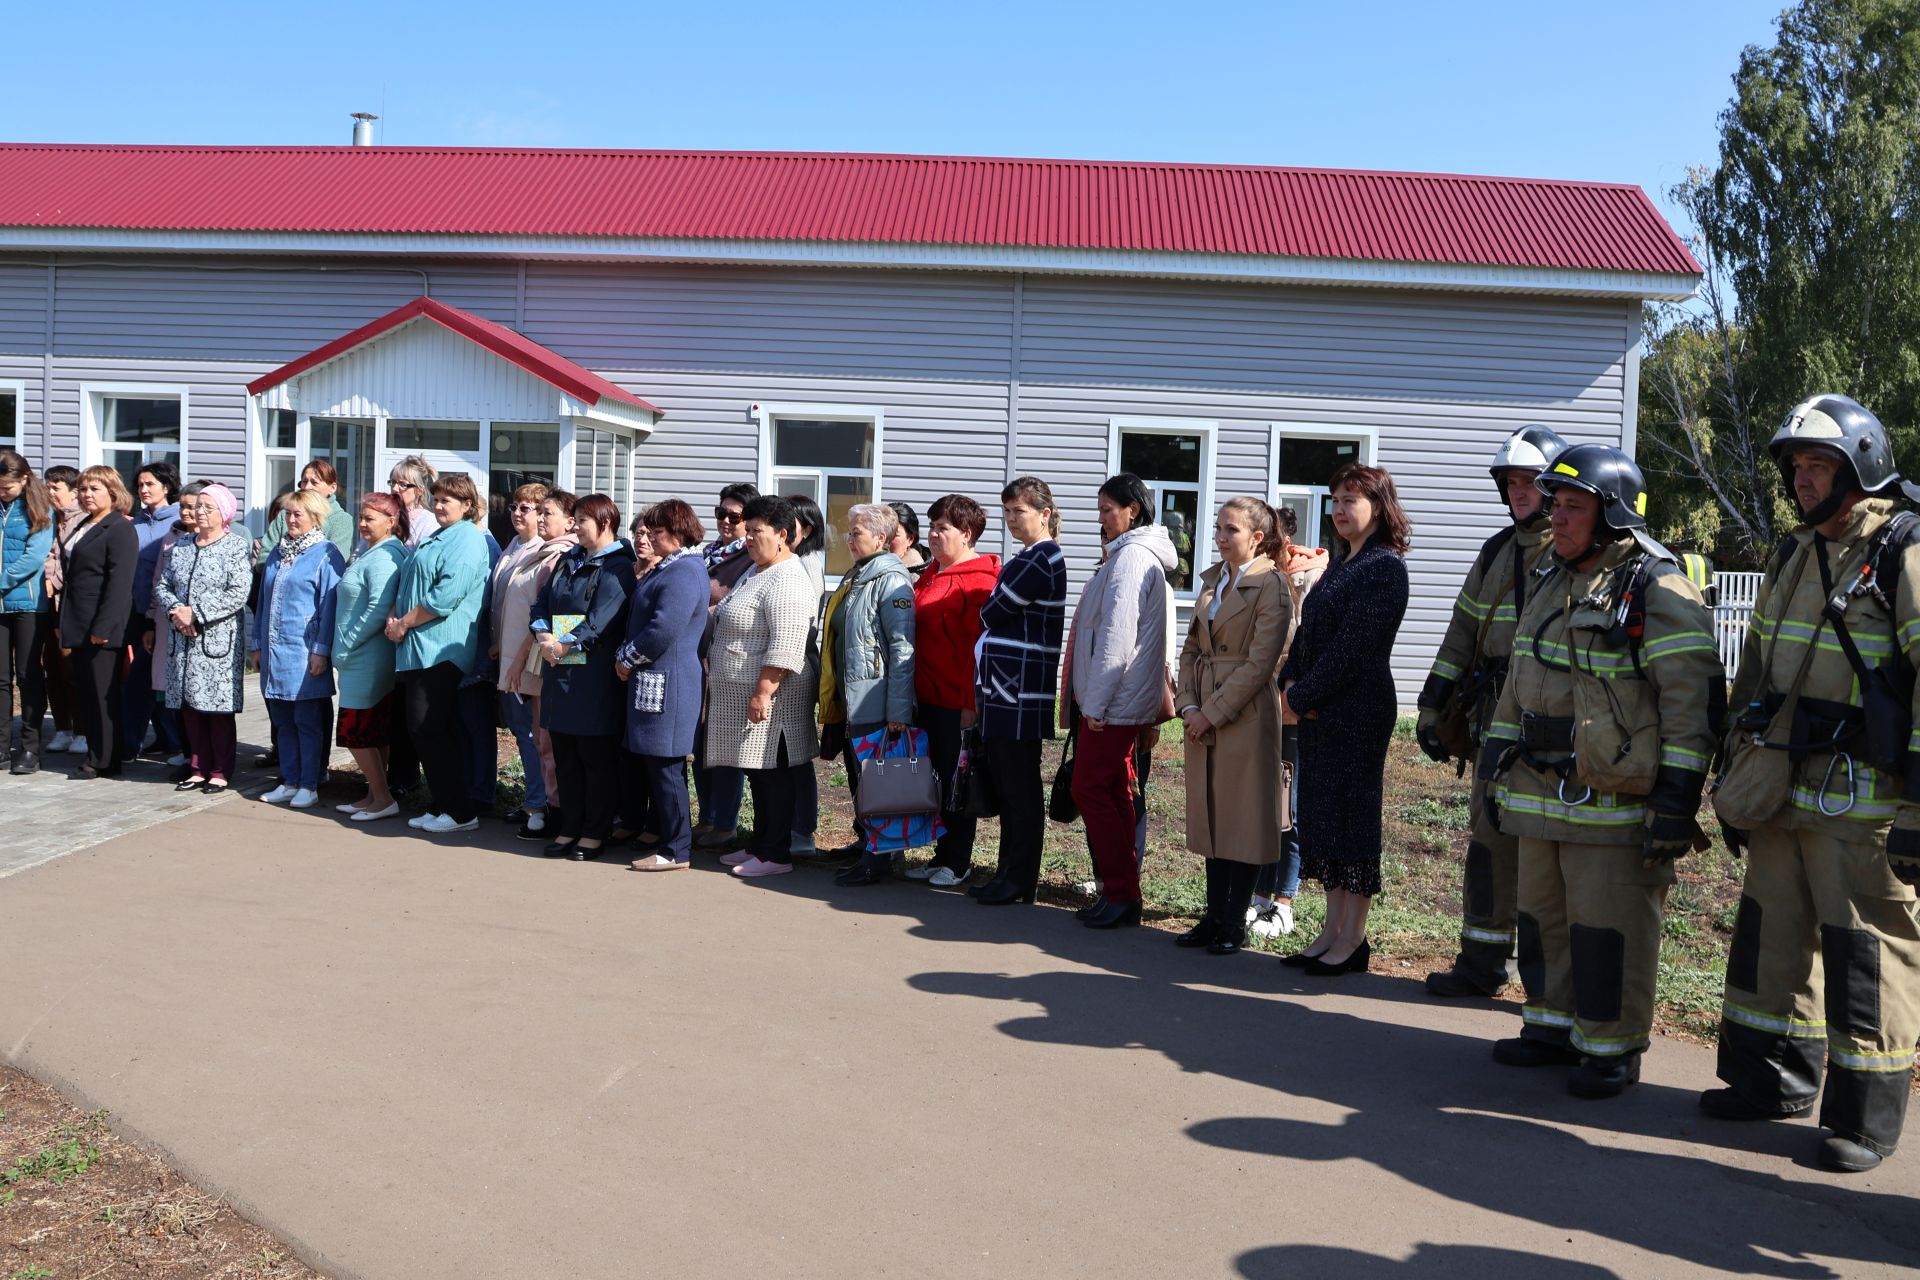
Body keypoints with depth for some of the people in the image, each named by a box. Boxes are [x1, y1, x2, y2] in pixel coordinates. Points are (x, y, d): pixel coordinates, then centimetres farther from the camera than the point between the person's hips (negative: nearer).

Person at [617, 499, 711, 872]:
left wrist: (627, 658, -11)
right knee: (651, 766, 15)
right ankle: (662, 837, 24)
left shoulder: (683, 572, -17)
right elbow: (642, 618, 25)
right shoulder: (670, 568, 17)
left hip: (667, 685, -11)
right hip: (653, 682, 11)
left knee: (665, 768, -4)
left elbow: (663, 630, -24)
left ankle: (675, 851, 3)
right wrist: (627, 657, 11)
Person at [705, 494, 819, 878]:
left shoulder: (787, 581, -18)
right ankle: (760, 846, 24)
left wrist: (763, 693, -25)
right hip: (741, 694, 10)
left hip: (768, 697, -10)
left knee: (772, 774, -2)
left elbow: (785, 649, -25)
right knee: (757, 774, 15)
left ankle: (776, 854, 5)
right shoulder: (756, 573, 16)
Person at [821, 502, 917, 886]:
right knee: (857, 776, 17)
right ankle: (865, 841, 31)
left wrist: (899, 711, -23)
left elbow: (903, 649, -20)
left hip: (875, 705, -9)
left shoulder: (891, 580, -14)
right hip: (850, 701, 9)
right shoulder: (855, 578, 16)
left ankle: (878, 859, 4)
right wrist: (834, 695, 22)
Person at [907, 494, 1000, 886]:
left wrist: (971, 703, -18)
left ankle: (958, 864, 14)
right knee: (937, 777, 14)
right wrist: (915, 691, 15)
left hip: (958, 702, -8)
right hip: (928, 696, 8)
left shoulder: (979, 581, -13)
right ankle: (943, 856, 25)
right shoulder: (931, 574, 13)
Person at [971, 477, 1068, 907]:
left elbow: (991, 615, -12)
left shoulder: (1038, 560, -14)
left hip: (1021, 693, -10)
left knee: (1020, 788, -2)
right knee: (1006, 787, 13)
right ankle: (1009, 873, 21)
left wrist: (986, 619, 10)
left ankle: (1021, 881, 5)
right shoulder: (1035, 558, 18)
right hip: (1005, 690, 10)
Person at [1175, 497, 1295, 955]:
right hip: (1203, 716, 7)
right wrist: (1188, 704, 0)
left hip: (1246, 716, -7)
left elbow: (1259, 662, -16)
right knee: (1209, 815, 11)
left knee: (1243, 817, 0)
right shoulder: (1213, 580, 13)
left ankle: (1235, 923, 9)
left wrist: (1213, 712, -15)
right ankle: (1214, 914, 19)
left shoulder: (1271, 585, -10)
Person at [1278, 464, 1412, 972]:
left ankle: (1353, 940, 7)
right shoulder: (1342, 564, 17)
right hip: (1319, 711, 9)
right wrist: (1291, 680, 0)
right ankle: (1333, 931, 20)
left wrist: (1304, 694, -14)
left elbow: (1353, 645, -18)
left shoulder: (1384, 567, -11)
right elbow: (1309, 631, 16)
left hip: (1358, 710, -9)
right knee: (1322, 813, 11)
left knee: (1352, 812, -3)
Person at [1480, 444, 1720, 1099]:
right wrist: (1498, 764, 19)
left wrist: (1675, 801, -18)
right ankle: (1553, 1024, 29)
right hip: (1542, 793, 8)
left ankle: (1612, 1046, 14)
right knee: (1543, 914, 15)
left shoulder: (1659, 592, -11)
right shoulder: (1553, 585, 14)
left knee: (1610, 924, 0)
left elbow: (1693, 704, -15)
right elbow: (1520, 683, 22)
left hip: (1616, 799, -8)